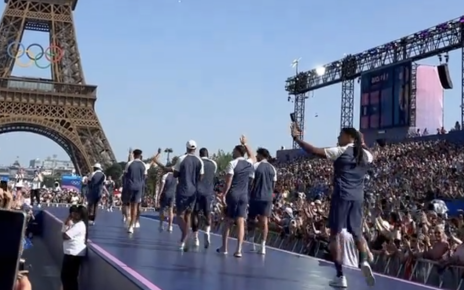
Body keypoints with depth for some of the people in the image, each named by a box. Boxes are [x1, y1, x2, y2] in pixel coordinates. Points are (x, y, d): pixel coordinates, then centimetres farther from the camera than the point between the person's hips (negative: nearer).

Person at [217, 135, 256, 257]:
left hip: (233, 194, -3)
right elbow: (253, 157, 32)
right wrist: (245, 144, 34)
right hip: (244, 195, 3)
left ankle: (224, 247, 16)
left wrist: (224, 194, -8)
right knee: (240, 222, -1)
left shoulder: (232, 163, -7)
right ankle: (238, 250, -6)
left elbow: (228, 181, -12)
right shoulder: (249, 163, 8)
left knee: (228, 221, 9)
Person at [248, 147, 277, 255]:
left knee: (252, 219, 13)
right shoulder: (272, 168, 8)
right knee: (264, 221, 2)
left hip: (256, 197, -3)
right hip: (268, 197, 3)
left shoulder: (256, 166, -6)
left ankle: (252, 243, 20)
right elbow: (274, 184, 12)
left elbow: (251, 182, -8)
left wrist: (248, 194, 1)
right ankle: (263, 246, -5)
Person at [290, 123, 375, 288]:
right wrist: (362, 144, 39)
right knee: (357, 234, 19)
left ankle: (340, 276, -3)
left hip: (342, 196, -5)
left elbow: (315, 151, -9)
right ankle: (364, 262, -7)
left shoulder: (341, 151, -5)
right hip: (358, 198, 5)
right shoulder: (365, 154, 11)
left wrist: (296, 138, -3)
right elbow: (370, 156, 37)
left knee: (335, 234, 1)